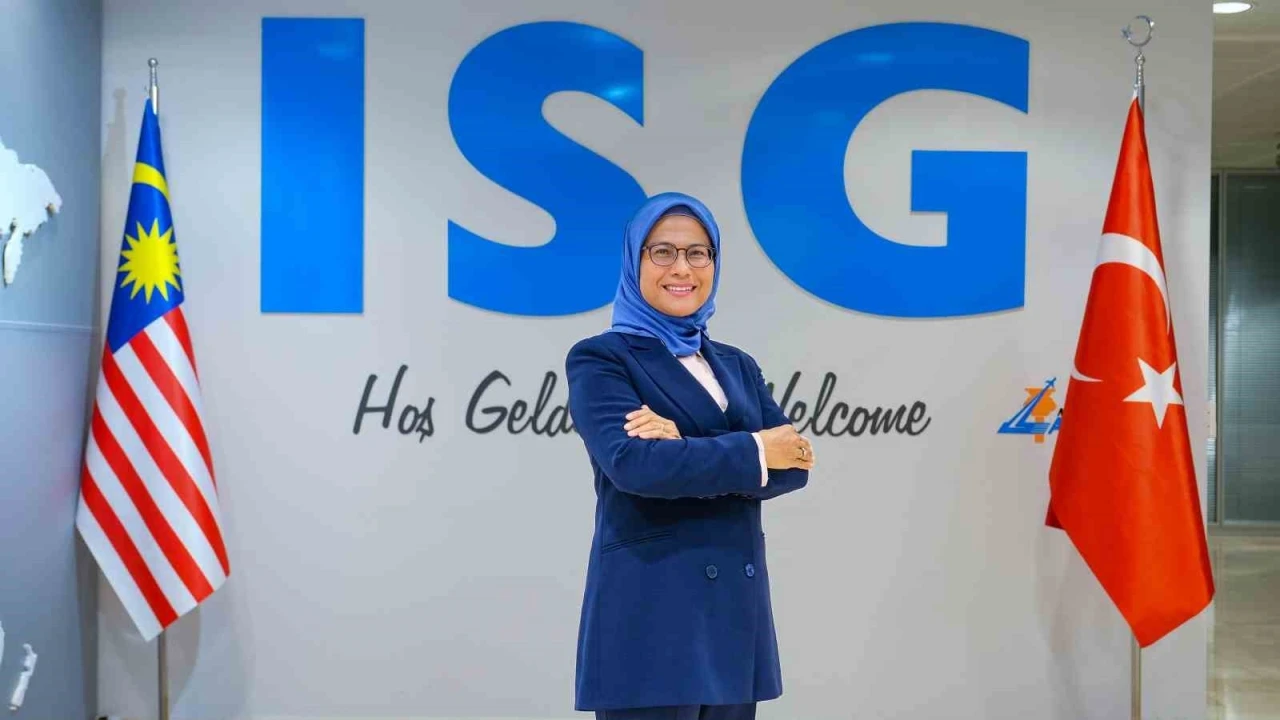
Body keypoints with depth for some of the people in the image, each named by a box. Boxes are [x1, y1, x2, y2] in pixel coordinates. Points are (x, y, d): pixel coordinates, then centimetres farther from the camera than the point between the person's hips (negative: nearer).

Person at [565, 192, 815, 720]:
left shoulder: (738, 367, 16)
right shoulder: (599, 359, -2)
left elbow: (794, 463, 1)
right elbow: (632, 462, -19)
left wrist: (687, 453, -14)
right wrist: (750, 453, -10)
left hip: (736, 610, 6)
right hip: (647, 613, -6)